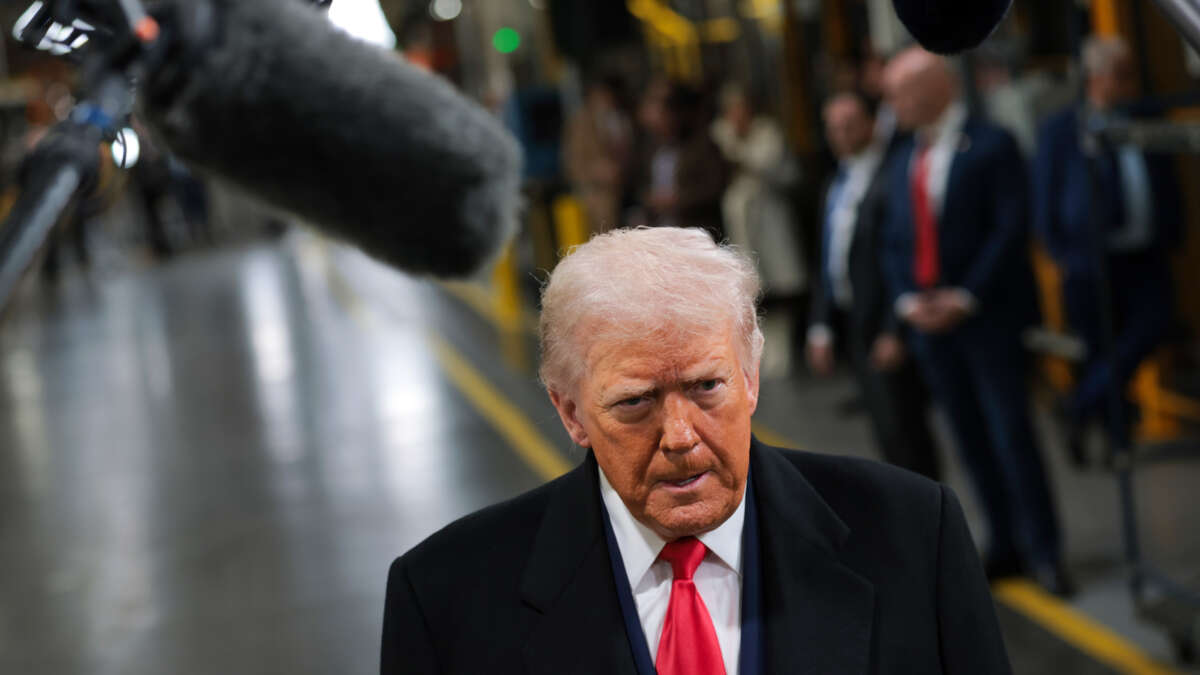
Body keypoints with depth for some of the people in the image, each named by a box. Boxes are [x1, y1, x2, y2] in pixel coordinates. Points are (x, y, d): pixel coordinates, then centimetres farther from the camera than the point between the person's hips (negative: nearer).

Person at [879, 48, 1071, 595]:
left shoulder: (991, 145, -6)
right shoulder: (905, 159, 14)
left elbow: (1011, 228, -12)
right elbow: (894, 240, 14)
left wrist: (965, 298, -15)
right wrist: (907, 299, -3)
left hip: (989, 317, -6)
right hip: (930, 320, 6)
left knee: (1011, 434, -7)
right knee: (971, 440, 8)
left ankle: (1043, 552, 1)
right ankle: (1006, 547, 15)